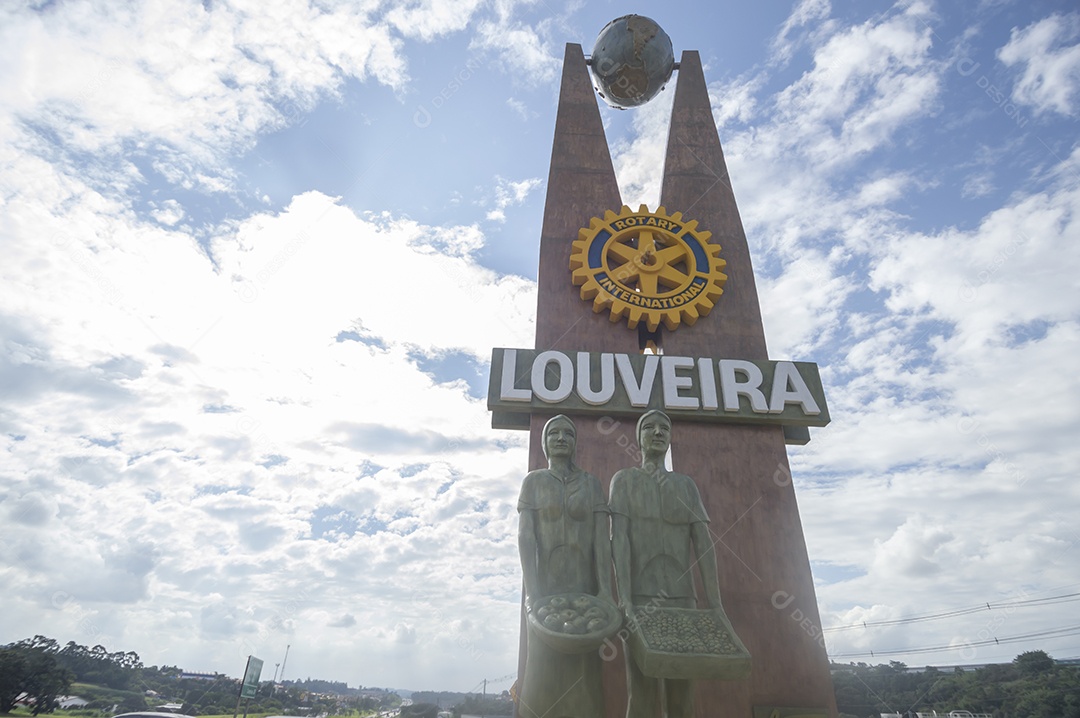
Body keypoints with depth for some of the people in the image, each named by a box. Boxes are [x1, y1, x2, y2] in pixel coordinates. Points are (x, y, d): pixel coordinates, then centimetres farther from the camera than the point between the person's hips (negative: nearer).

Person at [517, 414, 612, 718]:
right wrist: (532, 591, -15)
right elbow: (525, 536, -4)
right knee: (543, 668, 0)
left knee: (582, 668, 2)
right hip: (546, 586, -1)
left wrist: (605, 588, -11)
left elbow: (602, 536, 0)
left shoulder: (591, 483, 7)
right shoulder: (533, 481, 5)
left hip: (584, 587, 1)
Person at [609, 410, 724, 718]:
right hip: (640, 600, -4)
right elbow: (618, 537, -9)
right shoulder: (623, 479, 4)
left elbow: (703, 541, 4)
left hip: (682, 601, 4)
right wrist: (624, 599, -22)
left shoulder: (687, 485, 14)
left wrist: (715, 603, -7)